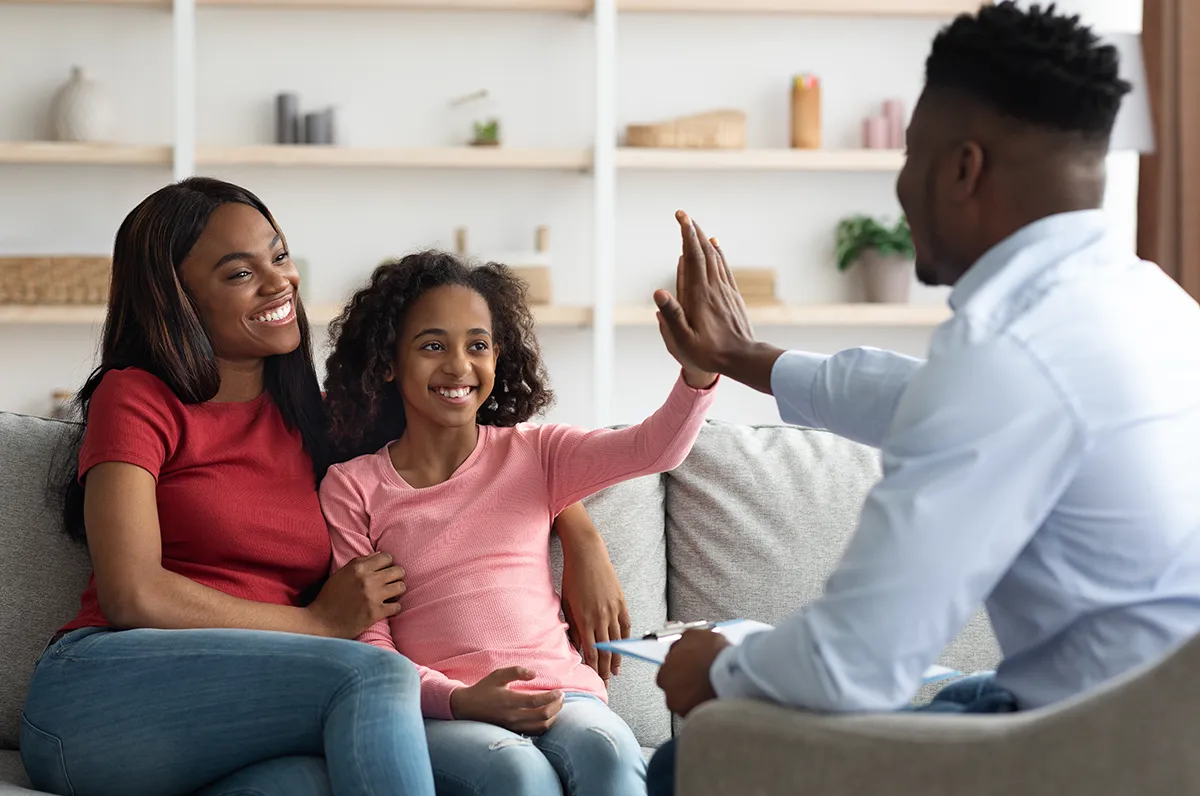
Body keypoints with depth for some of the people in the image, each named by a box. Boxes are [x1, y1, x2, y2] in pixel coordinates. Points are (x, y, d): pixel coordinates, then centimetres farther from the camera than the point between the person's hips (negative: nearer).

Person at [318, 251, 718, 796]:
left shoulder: (532, 454, 14)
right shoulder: (352, 489, 8)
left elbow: (654, 449, -3)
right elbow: (367, 644, 2)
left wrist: (699, 370, -24)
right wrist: (460, 700, -16)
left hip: (557, 693, 2)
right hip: (436, 711, -2)